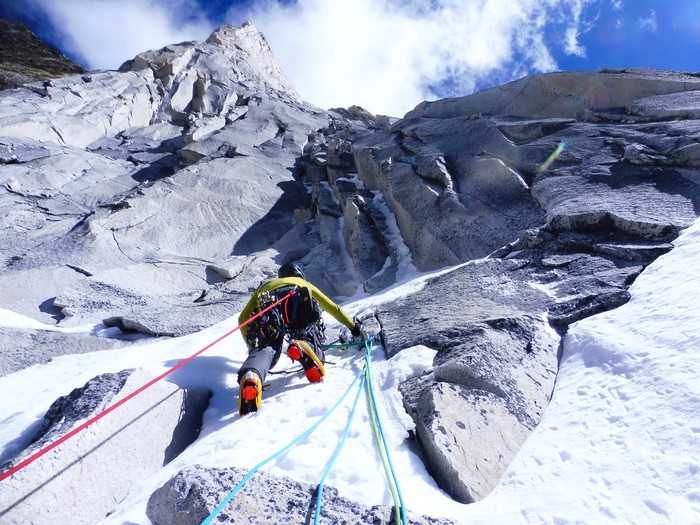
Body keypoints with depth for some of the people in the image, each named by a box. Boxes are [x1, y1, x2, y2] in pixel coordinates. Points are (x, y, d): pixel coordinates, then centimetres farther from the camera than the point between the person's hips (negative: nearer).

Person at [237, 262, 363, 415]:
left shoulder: (264, 286, 45)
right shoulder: (304, 283, 43)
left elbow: (242, 319, 39)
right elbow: (334, 309, 45)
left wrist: (252, 346, 50)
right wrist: (354, 327, 57)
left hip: (269, 314, 1)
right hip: (299, 305, 0)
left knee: (264, 349, -6)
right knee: (312, 340, 8)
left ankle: (250, 378, -40)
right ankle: (303, 347, -28)